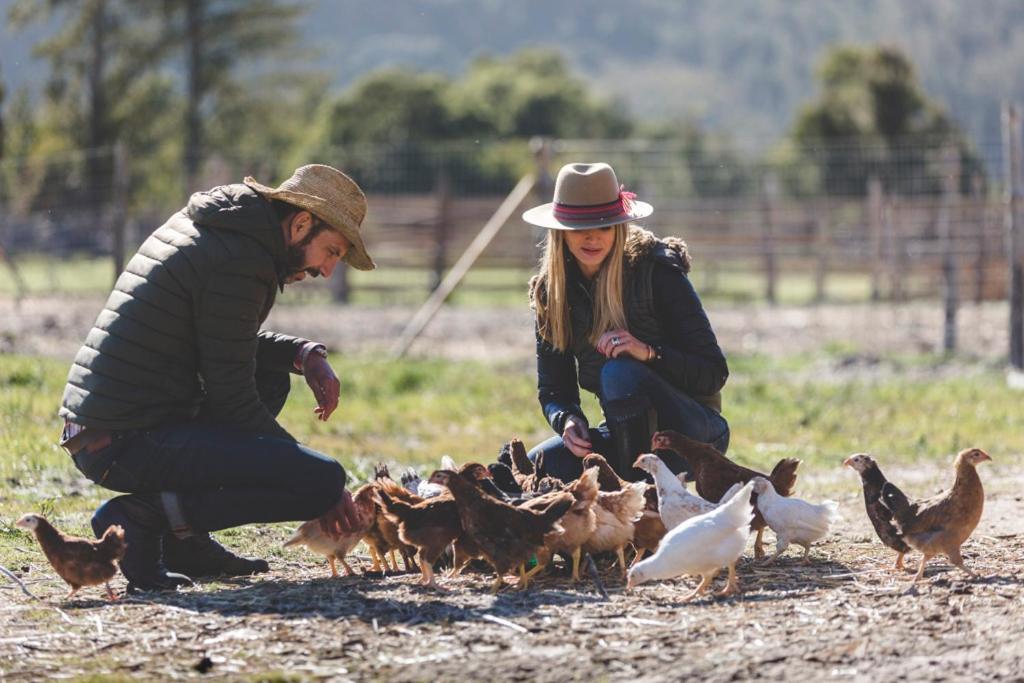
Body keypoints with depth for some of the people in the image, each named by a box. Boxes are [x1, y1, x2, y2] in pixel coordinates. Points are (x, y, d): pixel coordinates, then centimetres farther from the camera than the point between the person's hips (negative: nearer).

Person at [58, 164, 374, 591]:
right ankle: (143, 516, -9)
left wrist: (304, 355, 12)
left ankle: (184, 542, 15)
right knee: (323, 480, -15)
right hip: (133, 444, -10)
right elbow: (231, 397, -12)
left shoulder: (195, 225, 17)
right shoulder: (238, 263, -13)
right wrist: (320, 488, -4)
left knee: (272, 375, 27)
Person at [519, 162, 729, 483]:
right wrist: (567, 420, -19)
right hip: (631, 437, 5)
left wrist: (649, 352, -31)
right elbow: (553, 388, 4)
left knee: (619, 372, -32)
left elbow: (714, 374, -15)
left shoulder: (658, 272, -14)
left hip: (698, 435, -5)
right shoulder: (550, 290, 1)